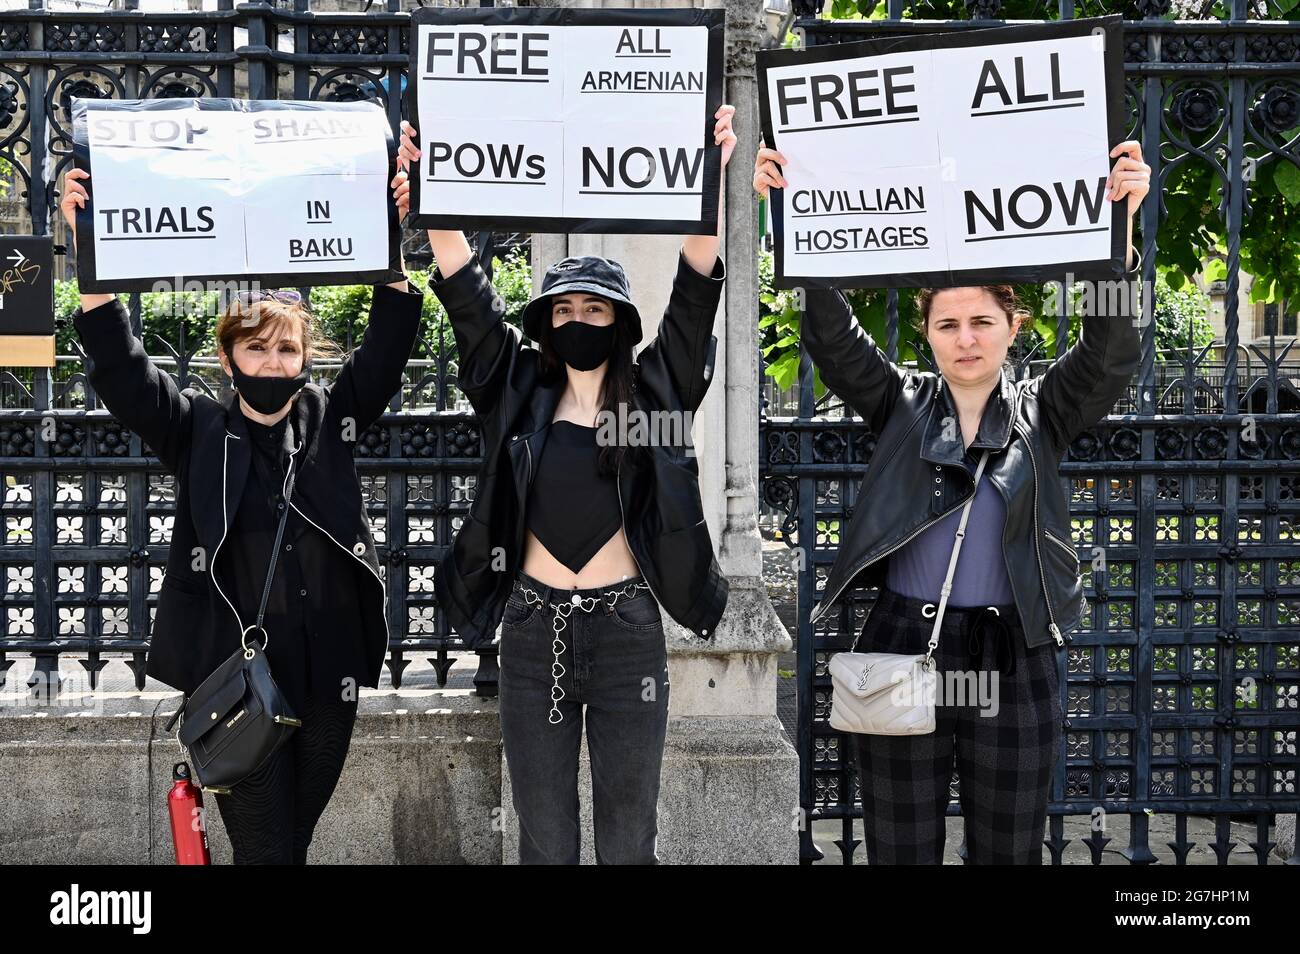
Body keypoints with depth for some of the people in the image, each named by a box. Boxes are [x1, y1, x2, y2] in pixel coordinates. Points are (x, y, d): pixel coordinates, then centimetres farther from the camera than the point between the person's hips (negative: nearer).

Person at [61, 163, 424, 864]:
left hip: (330, 673, 3)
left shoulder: (330, 421, 6)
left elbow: (387, 346, -2)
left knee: (297, 837, 16)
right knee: (262, 850, 1)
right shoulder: (200, 432, 0)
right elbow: (121, 371, -10)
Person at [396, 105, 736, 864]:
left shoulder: (653, 395, 3)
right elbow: (468, 296, -1)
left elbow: (695, 296, -7)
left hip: (627, 632, -1)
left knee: (628, 841, 6)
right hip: (534, 634, 1)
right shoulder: (520, 395, 6)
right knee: (544, 841, 8)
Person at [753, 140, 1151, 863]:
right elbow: (832, 337, -6)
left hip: (1015, 664, 0)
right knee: (901, 853, 9)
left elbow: (1113, 353, -12)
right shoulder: (901, 406, 5)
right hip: (902, 650, 1)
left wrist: (1118, 233, -27)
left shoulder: (1043, 413, 3)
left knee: (1008, 853, 9)